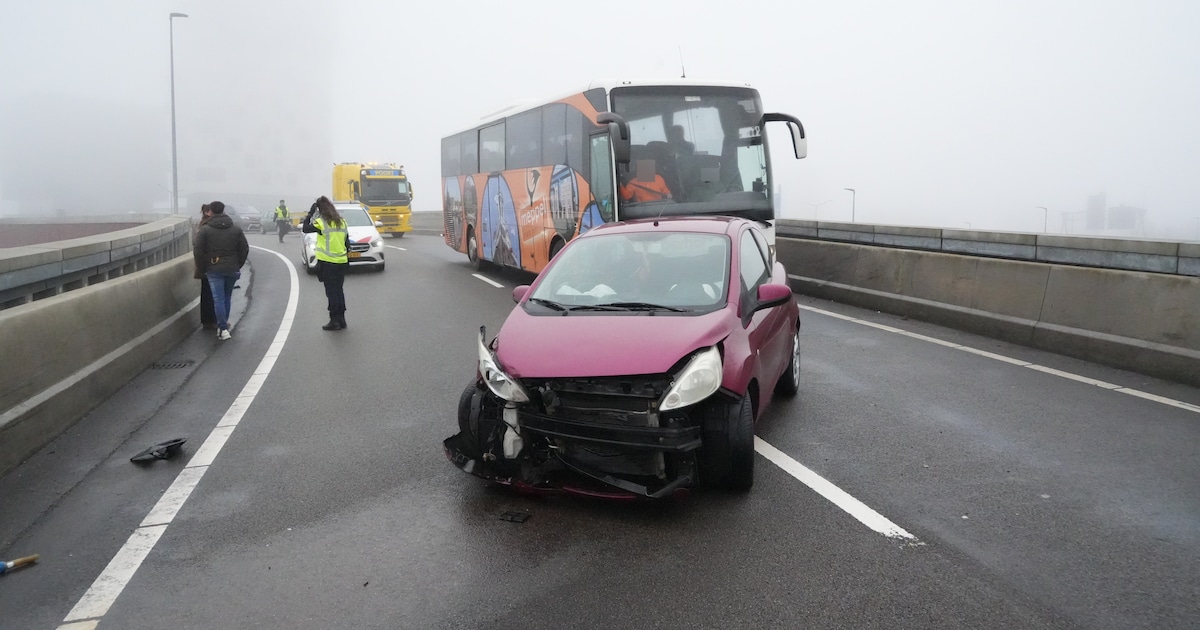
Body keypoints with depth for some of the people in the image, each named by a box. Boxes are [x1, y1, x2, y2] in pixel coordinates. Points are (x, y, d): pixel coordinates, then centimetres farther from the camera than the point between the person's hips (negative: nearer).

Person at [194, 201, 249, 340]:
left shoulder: (205, 230, -4)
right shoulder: (236, 229, 4)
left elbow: (197, 251, -7)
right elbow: (245, 249, 4)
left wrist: (202, 268, 4)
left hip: (214, 270, -3)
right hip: (232, 269, 3)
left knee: (218, 299, -2)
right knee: (227, 297, 17)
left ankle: (223, 329, -9)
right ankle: (224, 324, 24)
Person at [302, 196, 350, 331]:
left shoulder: (321, 222, -11)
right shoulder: (341, 221, 8)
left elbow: (305, 229, -4)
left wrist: (310, 213, 1)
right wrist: (347, 258, 19)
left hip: (327, 263, -6)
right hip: (342, 262, 6)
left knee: (331, 292, 0)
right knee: (339, 291, 14)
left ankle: (334, 321, 1)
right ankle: (341, 319, 17)